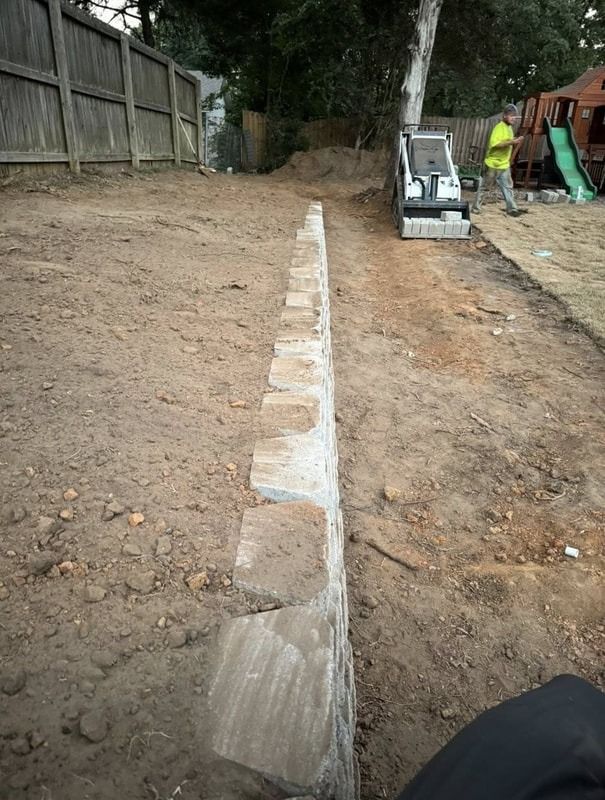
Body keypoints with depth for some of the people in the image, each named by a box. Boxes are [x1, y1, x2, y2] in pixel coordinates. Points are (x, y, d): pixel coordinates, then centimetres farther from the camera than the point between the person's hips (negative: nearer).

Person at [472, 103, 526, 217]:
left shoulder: (509, 127, 12)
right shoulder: (499, 128, -16)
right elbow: (494, 144, -27)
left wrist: (515, 141, 10)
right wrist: (511, 142, -30)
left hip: (504, 164, 8)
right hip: (492, 163, -8)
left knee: (507, 186, 2)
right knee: (483, 186, 4)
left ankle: (512, 208, 0)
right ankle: (476, 207, 15)